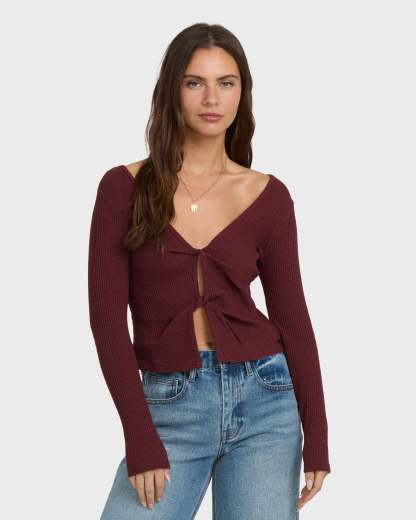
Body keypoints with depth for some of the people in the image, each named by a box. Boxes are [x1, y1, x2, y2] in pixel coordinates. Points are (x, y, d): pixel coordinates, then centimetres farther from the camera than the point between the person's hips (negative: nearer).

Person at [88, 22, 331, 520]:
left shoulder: (268, 195, 2)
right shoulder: (124, 187, -2)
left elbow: (291, 315, 5)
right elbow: (107, 317, -5)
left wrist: (316, 436, 1)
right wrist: (140, 440, -11)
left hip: (263, 399, 1)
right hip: (169, 406, -1)